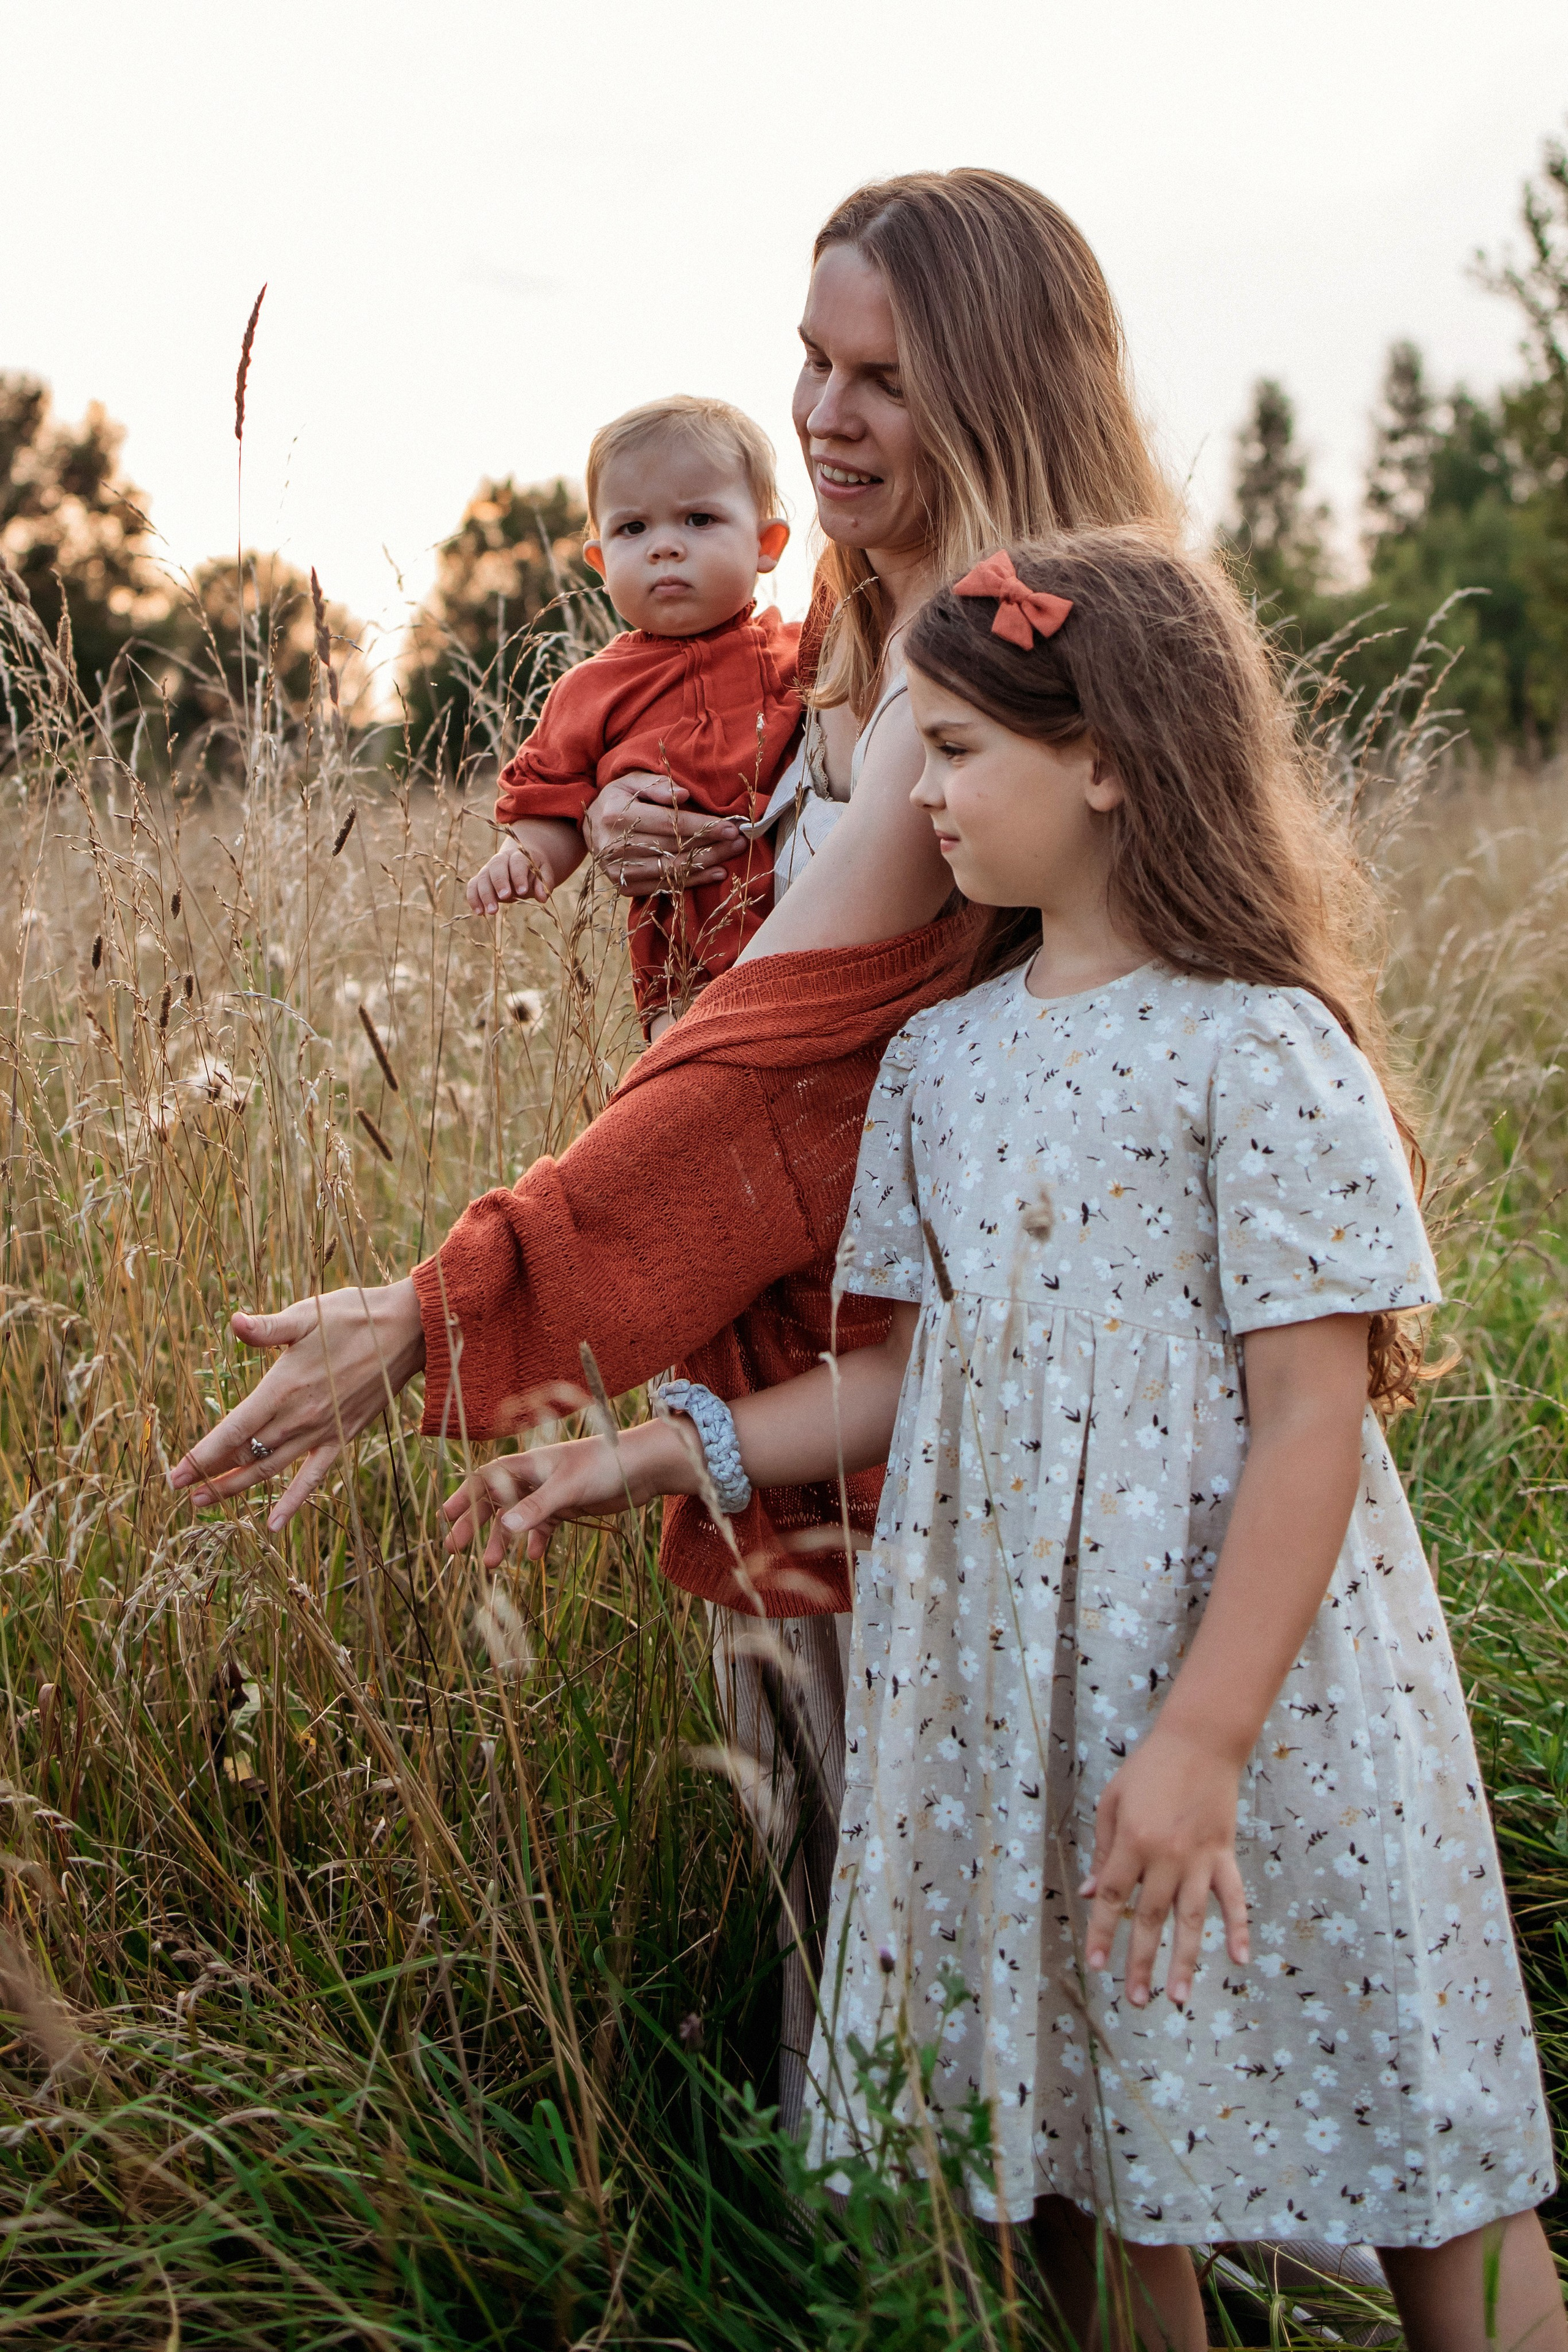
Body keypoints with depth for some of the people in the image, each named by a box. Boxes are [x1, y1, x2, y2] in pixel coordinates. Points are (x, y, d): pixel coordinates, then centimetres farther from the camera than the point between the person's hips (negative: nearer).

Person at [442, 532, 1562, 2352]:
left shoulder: (1259, 1046, -13)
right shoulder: (940, 1056, 7)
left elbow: (1314, 1417, -16)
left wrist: (1204, 1735, -21)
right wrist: (656, 1456, 3)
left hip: (1254, 1665, -6)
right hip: (996, 1678, 6)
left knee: (1420, 2176, 6)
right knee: (1086, 2148, 16)